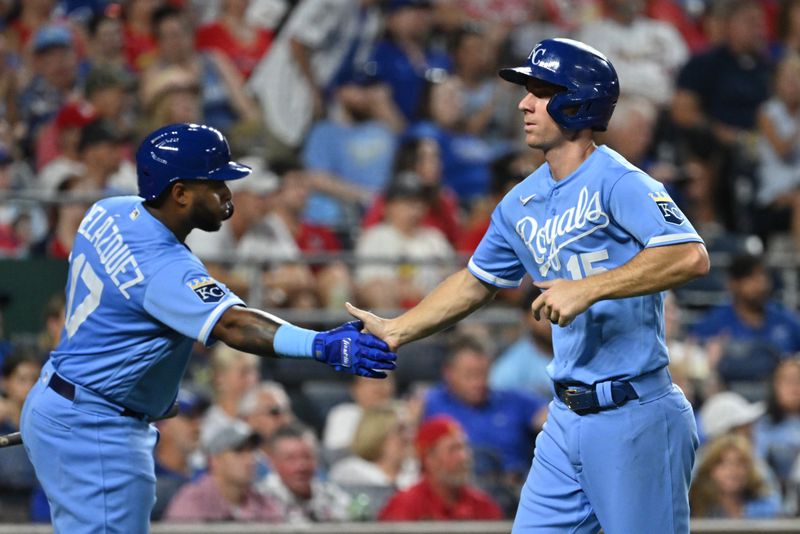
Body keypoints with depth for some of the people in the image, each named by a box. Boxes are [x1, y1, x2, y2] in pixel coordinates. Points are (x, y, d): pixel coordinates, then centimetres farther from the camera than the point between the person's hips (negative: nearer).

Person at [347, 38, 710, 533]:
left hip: (634, 419, -8)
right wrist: (395, 331, 23)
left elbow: (691, 256, -28)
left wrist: (587, 289, -30)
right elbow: (476, 282, 27)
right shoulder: (523, 202, 11)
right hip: (568, 417, 8)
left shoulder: (616, 182, -14)